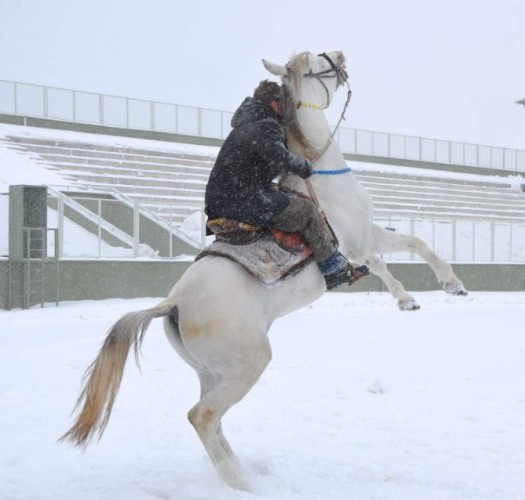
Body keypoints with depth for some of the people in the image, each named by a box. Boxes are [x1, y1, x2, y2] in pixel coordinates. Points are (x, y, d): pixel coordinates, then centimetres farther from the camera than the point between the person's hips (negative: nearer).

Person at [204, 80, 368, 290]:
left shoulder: (245, 127, 20)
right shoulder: (267, 126, -12)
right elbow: (279, 158, -26)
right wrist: (304, 166, -9)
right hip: (240, 201, -11)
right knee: (306, 210, -10)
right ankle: (334, 269, -3)